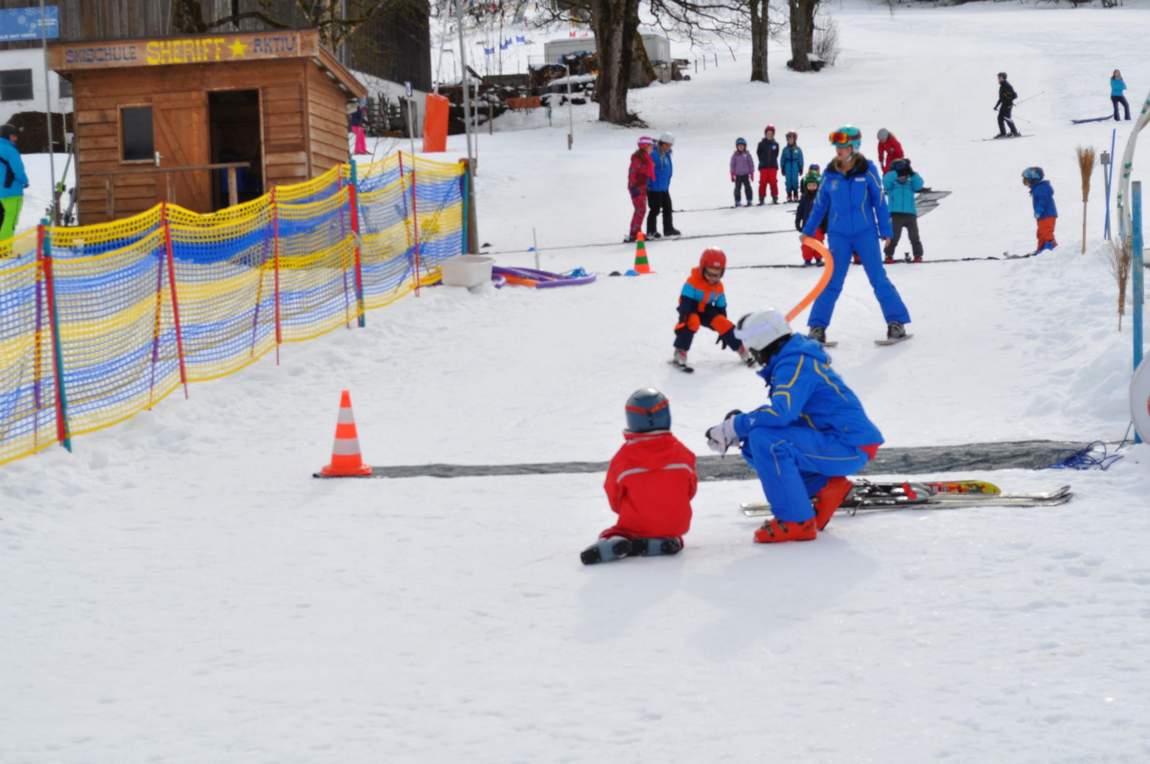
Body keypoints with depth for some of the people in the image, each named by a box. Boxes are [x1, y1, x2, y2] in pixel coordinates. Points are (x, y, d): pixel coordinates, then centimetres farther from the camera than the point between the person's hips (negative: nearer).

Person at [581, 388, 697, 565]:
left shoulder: (622, 459, -10)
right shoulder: (682, 453, -5)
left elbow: (614, 499, 1)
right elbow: (690, 490, 7)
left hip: (635, 526, -1)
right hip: (674, 525, 1)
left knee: (608, 535, 19)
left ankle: (615, 544, -19)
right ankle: (662, 543, -8)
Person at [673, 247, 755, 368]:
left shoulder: (718, 287, -1)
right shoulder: (692, 282, -21)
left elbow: (721, 307, 6)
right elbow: (685, 302, -25)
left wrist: (724, 333, 7)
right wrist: (682, 320, -37)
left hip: (706, 310, 5)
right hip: (691, 310, -5)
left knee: (724, 324, -12)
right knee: (692, 322, -36)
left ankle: (742, 351, 0)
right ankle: (679, 354, -34)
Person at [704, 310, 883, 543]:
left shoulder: (795, 363, -17)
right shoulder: (796, 357, 14)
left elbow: (781, 413, -30)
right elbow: (785, 412, 21)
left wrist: (734, 427, -18)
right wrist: (742, 422, 5)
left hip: (851, 448, -10)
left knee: (764, 441, -25)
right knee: (751, 445, 8)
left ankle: (796, 521, -18)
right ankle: (825, 487, 7)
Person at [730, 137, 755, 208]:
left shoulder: (747, 155, 0)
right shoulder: (735, 155, 0)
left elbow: (751, 164, 5)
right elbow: (732, 165, 4)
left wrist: (751, 173, 4)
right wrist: (732, 175, 1)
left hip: (746, 174, 0)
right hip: (738, 175, 0)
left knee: (747, 187, 2)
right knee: (737, 188, 2)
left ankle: (749, 201, 9)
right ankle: (737, 202, 9)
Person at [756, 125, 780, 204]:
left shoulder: (775, 144, 4)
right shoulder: (761, 144, 0)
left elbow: (776, 154, 12)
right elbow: (759, 153, 6)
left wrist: (772, 161, 4)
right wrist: (763, 161, 2)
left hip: (773, 166, 1)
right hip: (763, 167, -1)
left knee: (773, 182, 0)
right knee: (763, 182, -2)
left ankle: (775, 198, 7)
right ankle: (761, 199, 1)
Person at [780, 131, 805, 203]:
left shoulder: (798, 149, 4)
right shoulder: (785, 149, 5)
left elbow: (801, 160, 7)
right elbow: (782, 160, 9)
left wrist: (801, 169, 5)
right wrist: (783, 169, 7)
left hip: (795, 167, -1)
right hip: (788, 167, 1)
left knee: (795, 181, -6)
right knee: (788, 181, -2)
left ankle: (795, 196, 2)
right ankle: (789, 196, 4)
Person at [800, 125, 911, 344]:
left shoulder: (867, 169, -6)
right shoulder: (830, 174, 0)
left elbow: (879, 201, -1)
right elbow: (820, 204, 10)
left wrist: (885, 231, 0)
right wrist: (807, 231, 12)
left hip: (866, 233, -1)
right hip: (838, 235, 1)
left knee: (879, 278, -1)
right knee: (832, 282, 2)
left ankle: (896, 322, 5)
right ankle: (817, 327, 8)